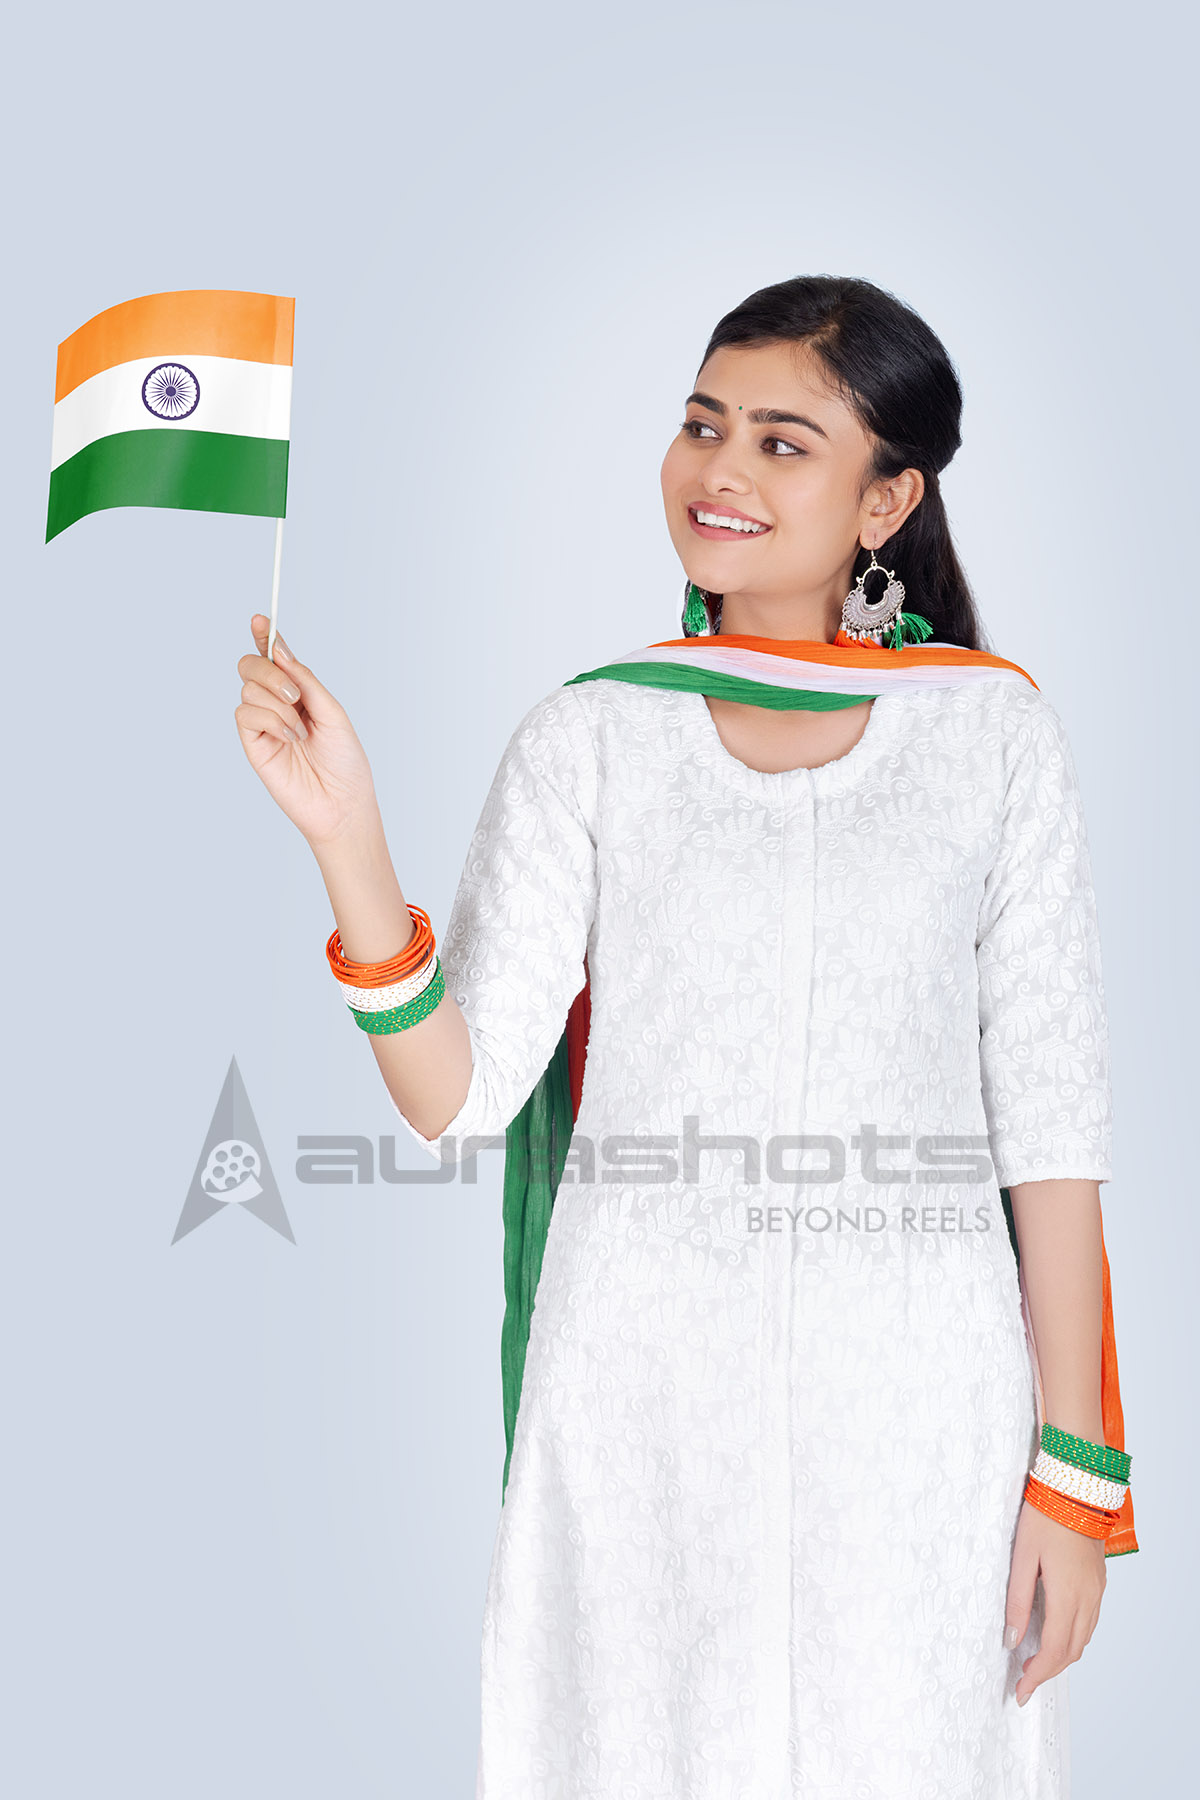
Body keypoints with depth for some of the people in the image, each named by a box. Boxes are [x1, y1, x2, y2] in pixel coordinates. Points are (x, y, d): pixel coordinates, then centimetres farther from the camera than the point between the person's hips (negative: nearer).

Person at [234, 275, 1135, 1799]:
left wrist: (1077, 1468, -1)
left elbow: (1050, 1112, 0)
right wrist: (345, 832, -20)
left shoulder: (992, 728, 0)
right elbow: (457, 1097, -7)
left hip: (919, 1406, 0)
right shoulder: (586, 739, 0)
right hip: (643, 1400, 0)